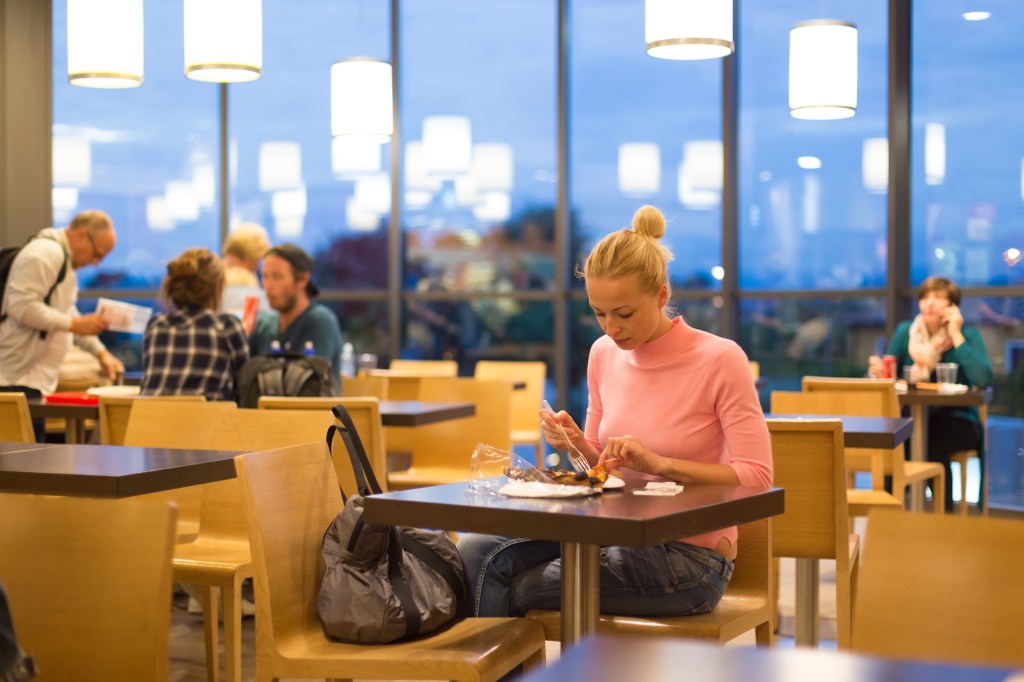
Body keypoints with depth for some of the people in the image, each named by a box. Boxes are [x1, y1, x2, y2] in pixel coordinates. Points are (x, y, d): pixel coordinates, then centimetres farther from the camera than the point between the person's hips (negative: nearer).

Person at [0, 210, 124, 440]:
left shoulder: (65, 259, 19)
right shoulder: (45, 253, -14)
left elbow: (67, 313, 26)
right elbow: (21, 306, -23)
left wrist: (100, 352, 18)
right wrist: (74, 324, -21)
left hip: (35, 378, 10)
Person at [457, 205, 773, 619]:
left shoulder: (719, 360, -12)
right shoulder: (604, 354, 5)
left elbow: (756, 476, -15)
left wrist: (658, 462, -22)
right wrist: (579, 444, -6)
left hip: (689, 558, -6)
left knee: (517, 588, -16)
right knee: (476, 549, -13)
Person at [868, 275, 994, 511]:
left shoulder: (968, 335, -3)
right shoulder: (905, 331, 6)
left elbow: (983, 379, -21)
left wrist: (956, 336, -17)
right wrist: (879, 371, -20)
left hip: (957, 419, -2)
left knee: (934, 440, -34)